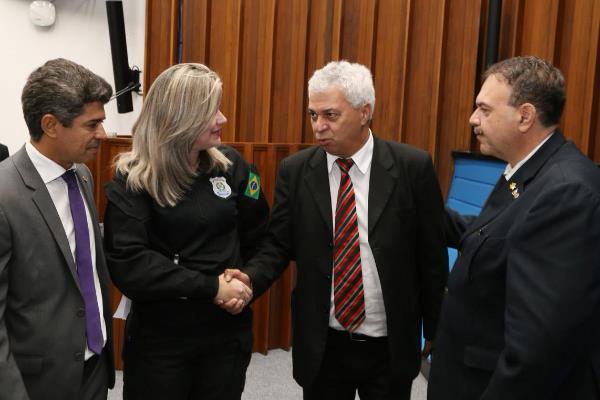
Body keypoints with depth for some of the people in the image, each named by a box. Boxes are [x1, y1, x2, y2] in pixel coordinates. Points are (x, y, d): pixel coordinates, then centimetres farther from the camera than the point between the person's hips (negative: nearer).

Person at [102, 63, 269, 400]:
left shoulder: (231, 165, 0)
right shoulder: (132, 180, -11)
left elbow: (260, 236, 9)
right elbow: (127, 264, -20)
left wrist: (246, 283, -7)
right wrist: (210, 287, -20)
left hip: (228, 331, 3)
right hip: (159, 338, -3)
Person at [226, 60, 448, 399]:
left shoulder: (413, 166, -9)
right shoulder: (295, 170, -4)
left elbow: (432, 256, -3)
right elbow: (279, 245, 1)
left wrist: (435, 332, 3)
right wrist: (250, 278, -20)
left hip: (390, 347, -1)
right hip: (321, 346, 1)